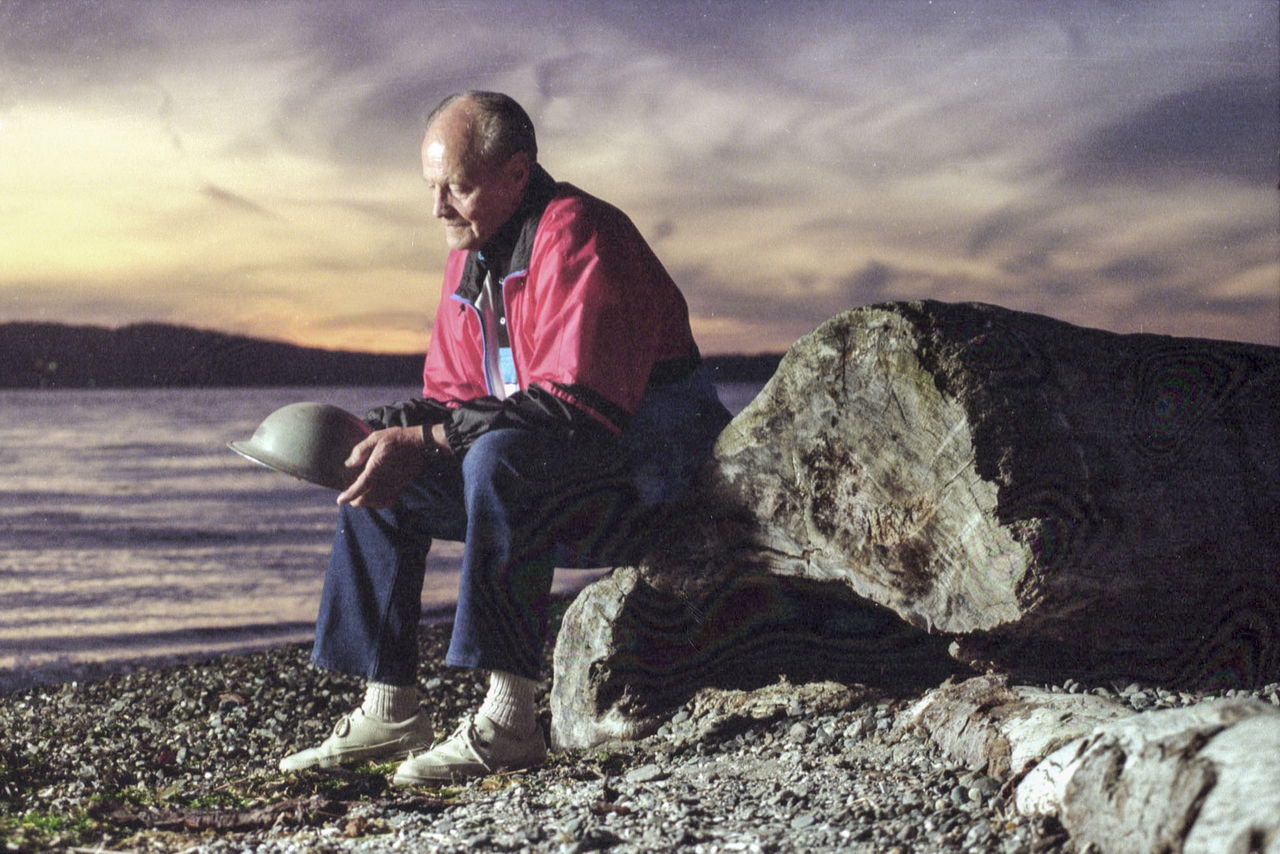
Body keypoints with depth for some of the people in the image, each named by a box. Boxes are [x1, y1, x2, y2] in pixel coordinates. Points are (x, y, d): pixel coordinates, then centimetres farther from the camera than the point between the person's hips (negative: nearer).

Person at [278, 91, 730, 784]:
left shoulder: (574, 234, -19)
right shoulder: (472, 253, 10)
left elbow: (577, 406, -29)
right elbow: (451, 395, 13)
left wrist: (425, 445, -29)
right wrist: (372, 431, -7)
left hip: (643, 461, -10)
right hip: (543, 469, 10)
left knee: (498, 458, -36)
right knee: (379, 481, 9)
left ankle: (509, 718, -35)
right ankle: (390, 713, 6)